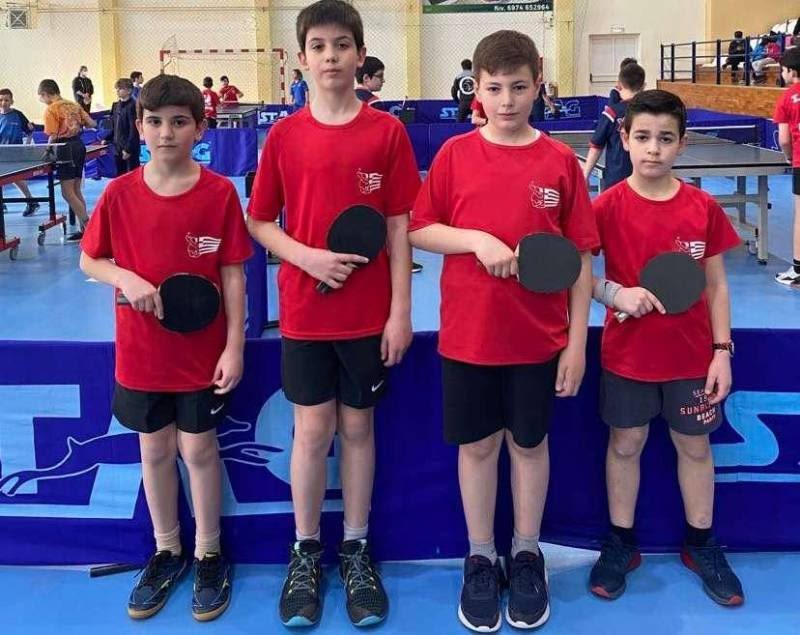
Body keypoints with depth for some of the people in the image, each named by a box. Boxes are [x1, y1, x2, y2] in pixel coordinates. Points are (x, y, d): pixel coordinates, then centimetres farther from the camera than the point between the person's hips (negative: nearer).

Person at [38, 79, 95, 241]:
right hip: (79, 145, 8)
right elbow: (92, 124, 9)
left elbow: (53, 136, -14)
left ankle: (88, 226, -11)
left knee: (67, 192, -4)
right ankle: (84, 228, 13)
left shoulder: (51, 109, -9)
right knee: (76, 191, 13)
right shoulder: (73, 105, 10)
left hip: (67, 148, -8)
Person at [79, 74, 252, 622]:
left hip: (203, 352, -2)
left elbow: (233, 275, -7)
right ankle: (166, 551, 34)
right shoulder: (120, 194, -6)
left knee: (199, 449, 9)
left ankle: (209, 554, 28)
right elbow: (90, 260, 5)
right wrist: (126, 279, -17)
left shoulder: (220, 193, -11)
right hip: (141, 352, 2)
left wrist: (234, 348, -10)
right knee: (155, 450, 15)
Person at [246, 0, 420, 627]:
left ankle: (357, 551, 25)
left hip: (370, 312, 0)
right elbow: (259, 222, 5)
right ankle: (305, 552, 24)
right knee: (312, 429, 6)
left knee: (358, 427, 10)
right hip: (305, 311, 1)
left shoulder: (388, 131, -4)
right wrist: (305, 255, -14)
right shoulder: (284, 135, -1)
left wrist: (401, 311, -6)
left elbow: (399, 227, -3)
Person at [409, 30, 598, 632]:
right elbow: (419, 230, 0)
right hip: (467, 333, 0)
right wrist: (476, 239, -18)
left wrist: (577, 341, -4)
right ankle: (480, 558, 28)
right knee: (477, 444, 11)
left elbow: (580, 257, -1)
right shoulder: (455, 154, -2)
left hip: (538, 337, 0)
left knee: (529, 442, 13)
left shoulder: (560, 160, -3)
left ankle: (527, 555, 31)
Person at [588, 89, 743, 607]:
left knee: (695, 445, 13)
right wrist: (615, 293, -23)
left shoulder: (704, 208, -5)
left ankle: (702, 545, 31)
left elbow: (716, 285, 1)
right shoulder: (608, 206, -9)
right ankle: (621, 544, 28)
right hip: (627, 352, -1)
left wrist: (722, 350, -3)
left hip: (691, 353, 1)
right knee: (625, 444, 11)